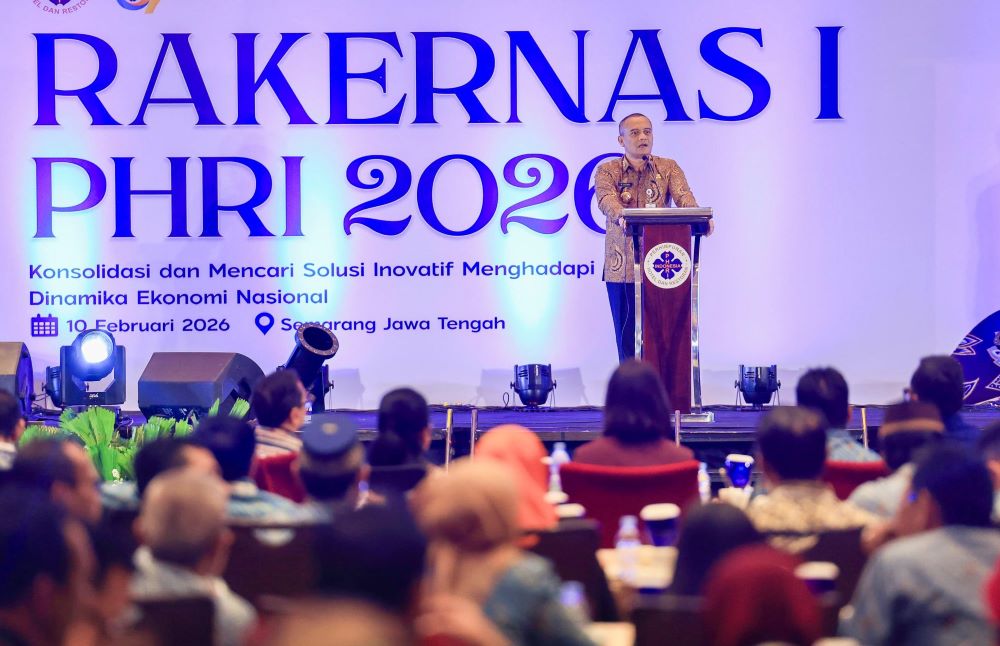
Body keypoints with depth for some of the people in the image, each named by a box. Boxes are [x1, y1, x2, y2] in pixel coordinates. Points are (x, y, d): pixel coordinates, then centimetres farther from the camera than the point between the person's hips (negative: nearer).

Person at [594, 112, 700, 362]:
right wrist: (622, 216, -39)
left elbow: (683, 196, -8)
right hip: (622, 267, 0)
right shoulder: (607, 171, 5)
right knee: (627, 334, 1)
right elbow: (606, 200, -15)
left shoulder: (668, 168, 10)